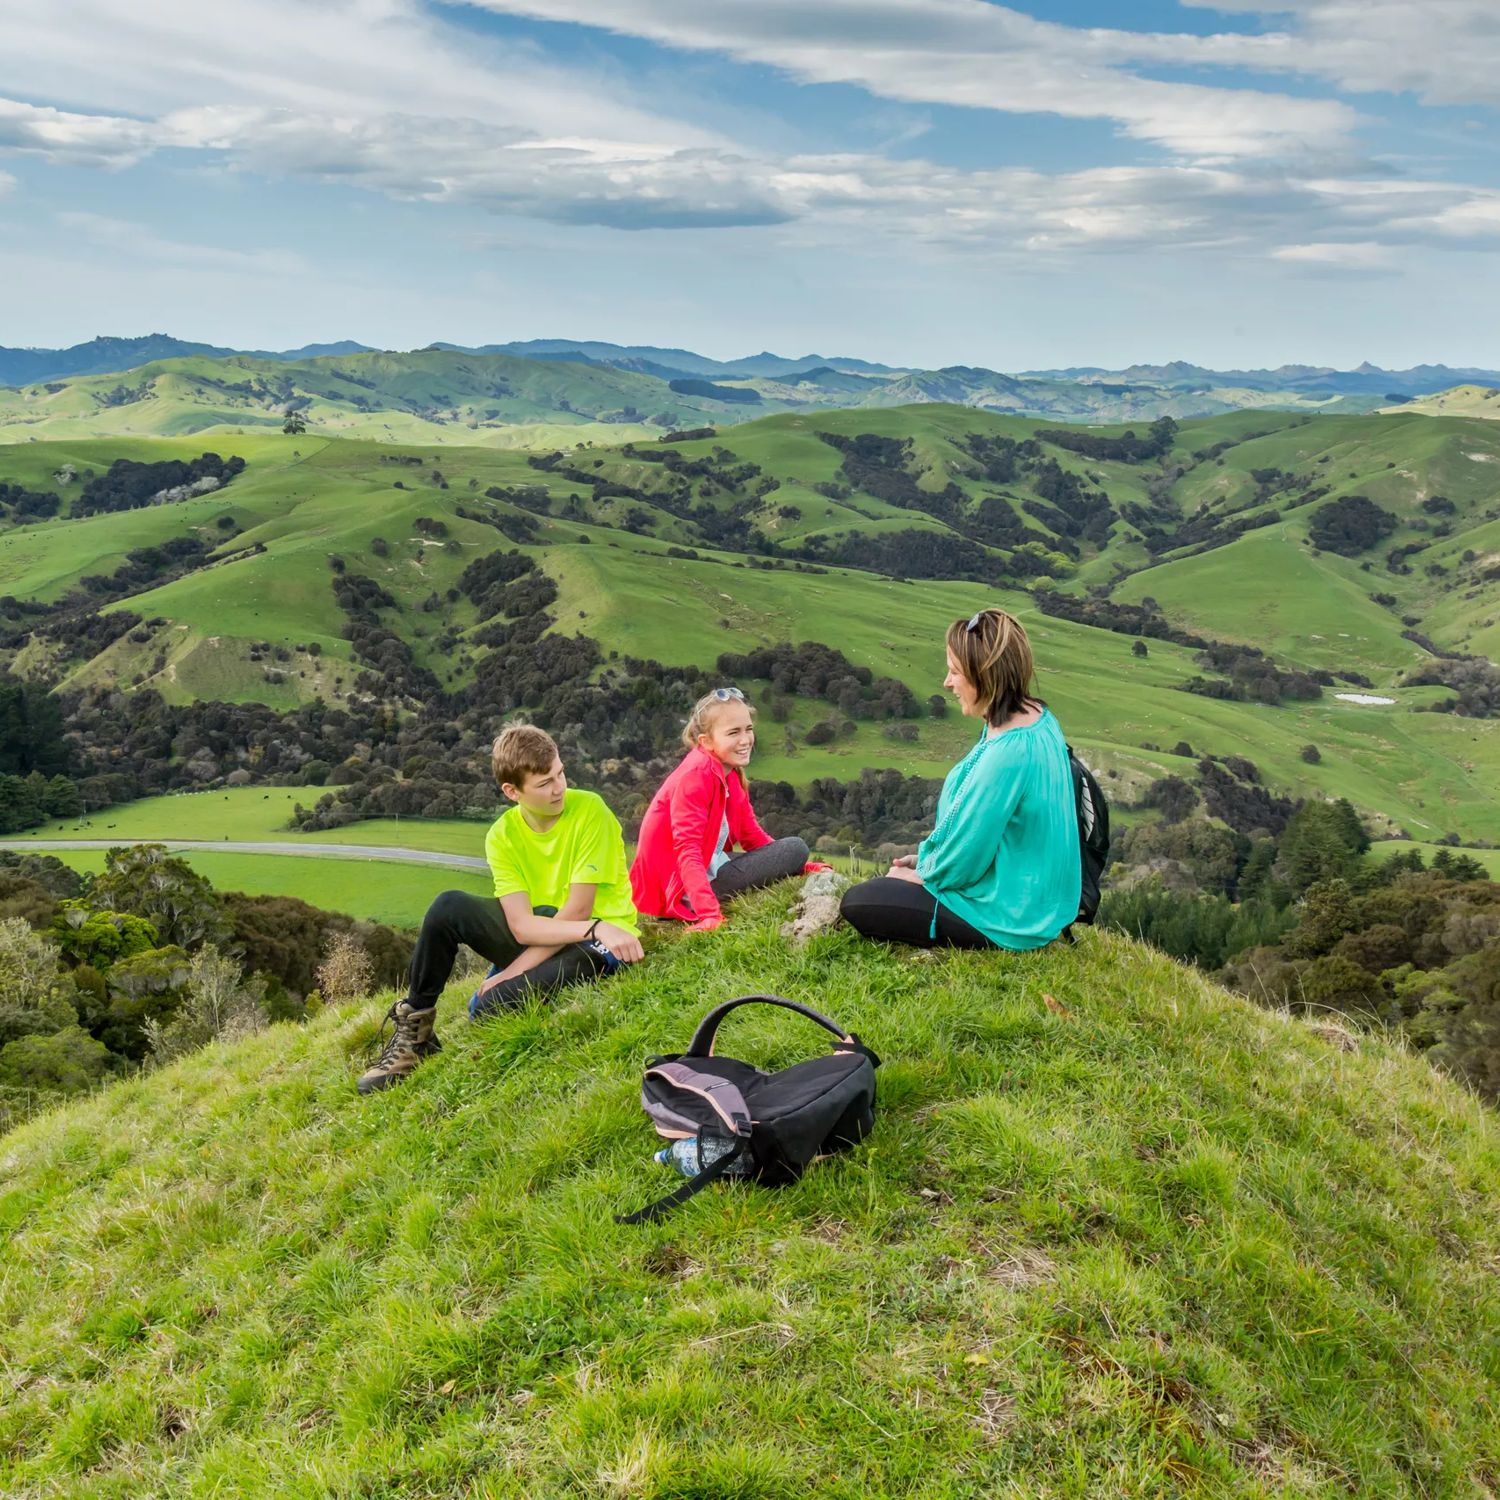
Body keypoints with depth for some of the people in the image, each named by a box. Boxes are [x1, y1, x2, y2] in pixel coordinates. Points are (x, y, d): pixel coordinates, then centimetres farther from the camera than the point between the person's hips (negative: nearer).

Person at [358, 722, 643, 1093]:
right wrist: (593, 929, -31)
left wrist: (512, 972, -20)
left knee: (492, 1004, -29)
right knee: (448, 908, -17)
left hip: (598, 946, -5)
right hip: (537, 936, 5)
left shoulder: (589, 810, -18)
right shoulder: (502, 835, -6)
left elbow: (577, 911, -20)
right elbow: (522, 926, -17)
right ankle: (414, 1027, -4)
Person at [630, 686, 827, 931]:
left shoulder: (730, 776, 8)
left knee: (793, 851, 21)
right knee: (795, 849, -12)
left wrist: (808, 868, 4)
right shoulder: (697, 774, -19)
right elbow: (686, 850, -27)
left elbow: (753, 836, 12)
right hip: (682, 892, -9)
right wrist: (709, 914, -37)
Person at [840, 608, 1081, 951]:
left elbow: (962, 860, -24)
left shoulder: (1008, 753, -32)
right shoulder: (1034, 717, -1)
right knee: (899, 874, 29)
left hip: (1007, 919, -10)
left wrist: (926, 868, -3)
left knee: (857, 903, -3)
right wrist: (928, 858, 8)